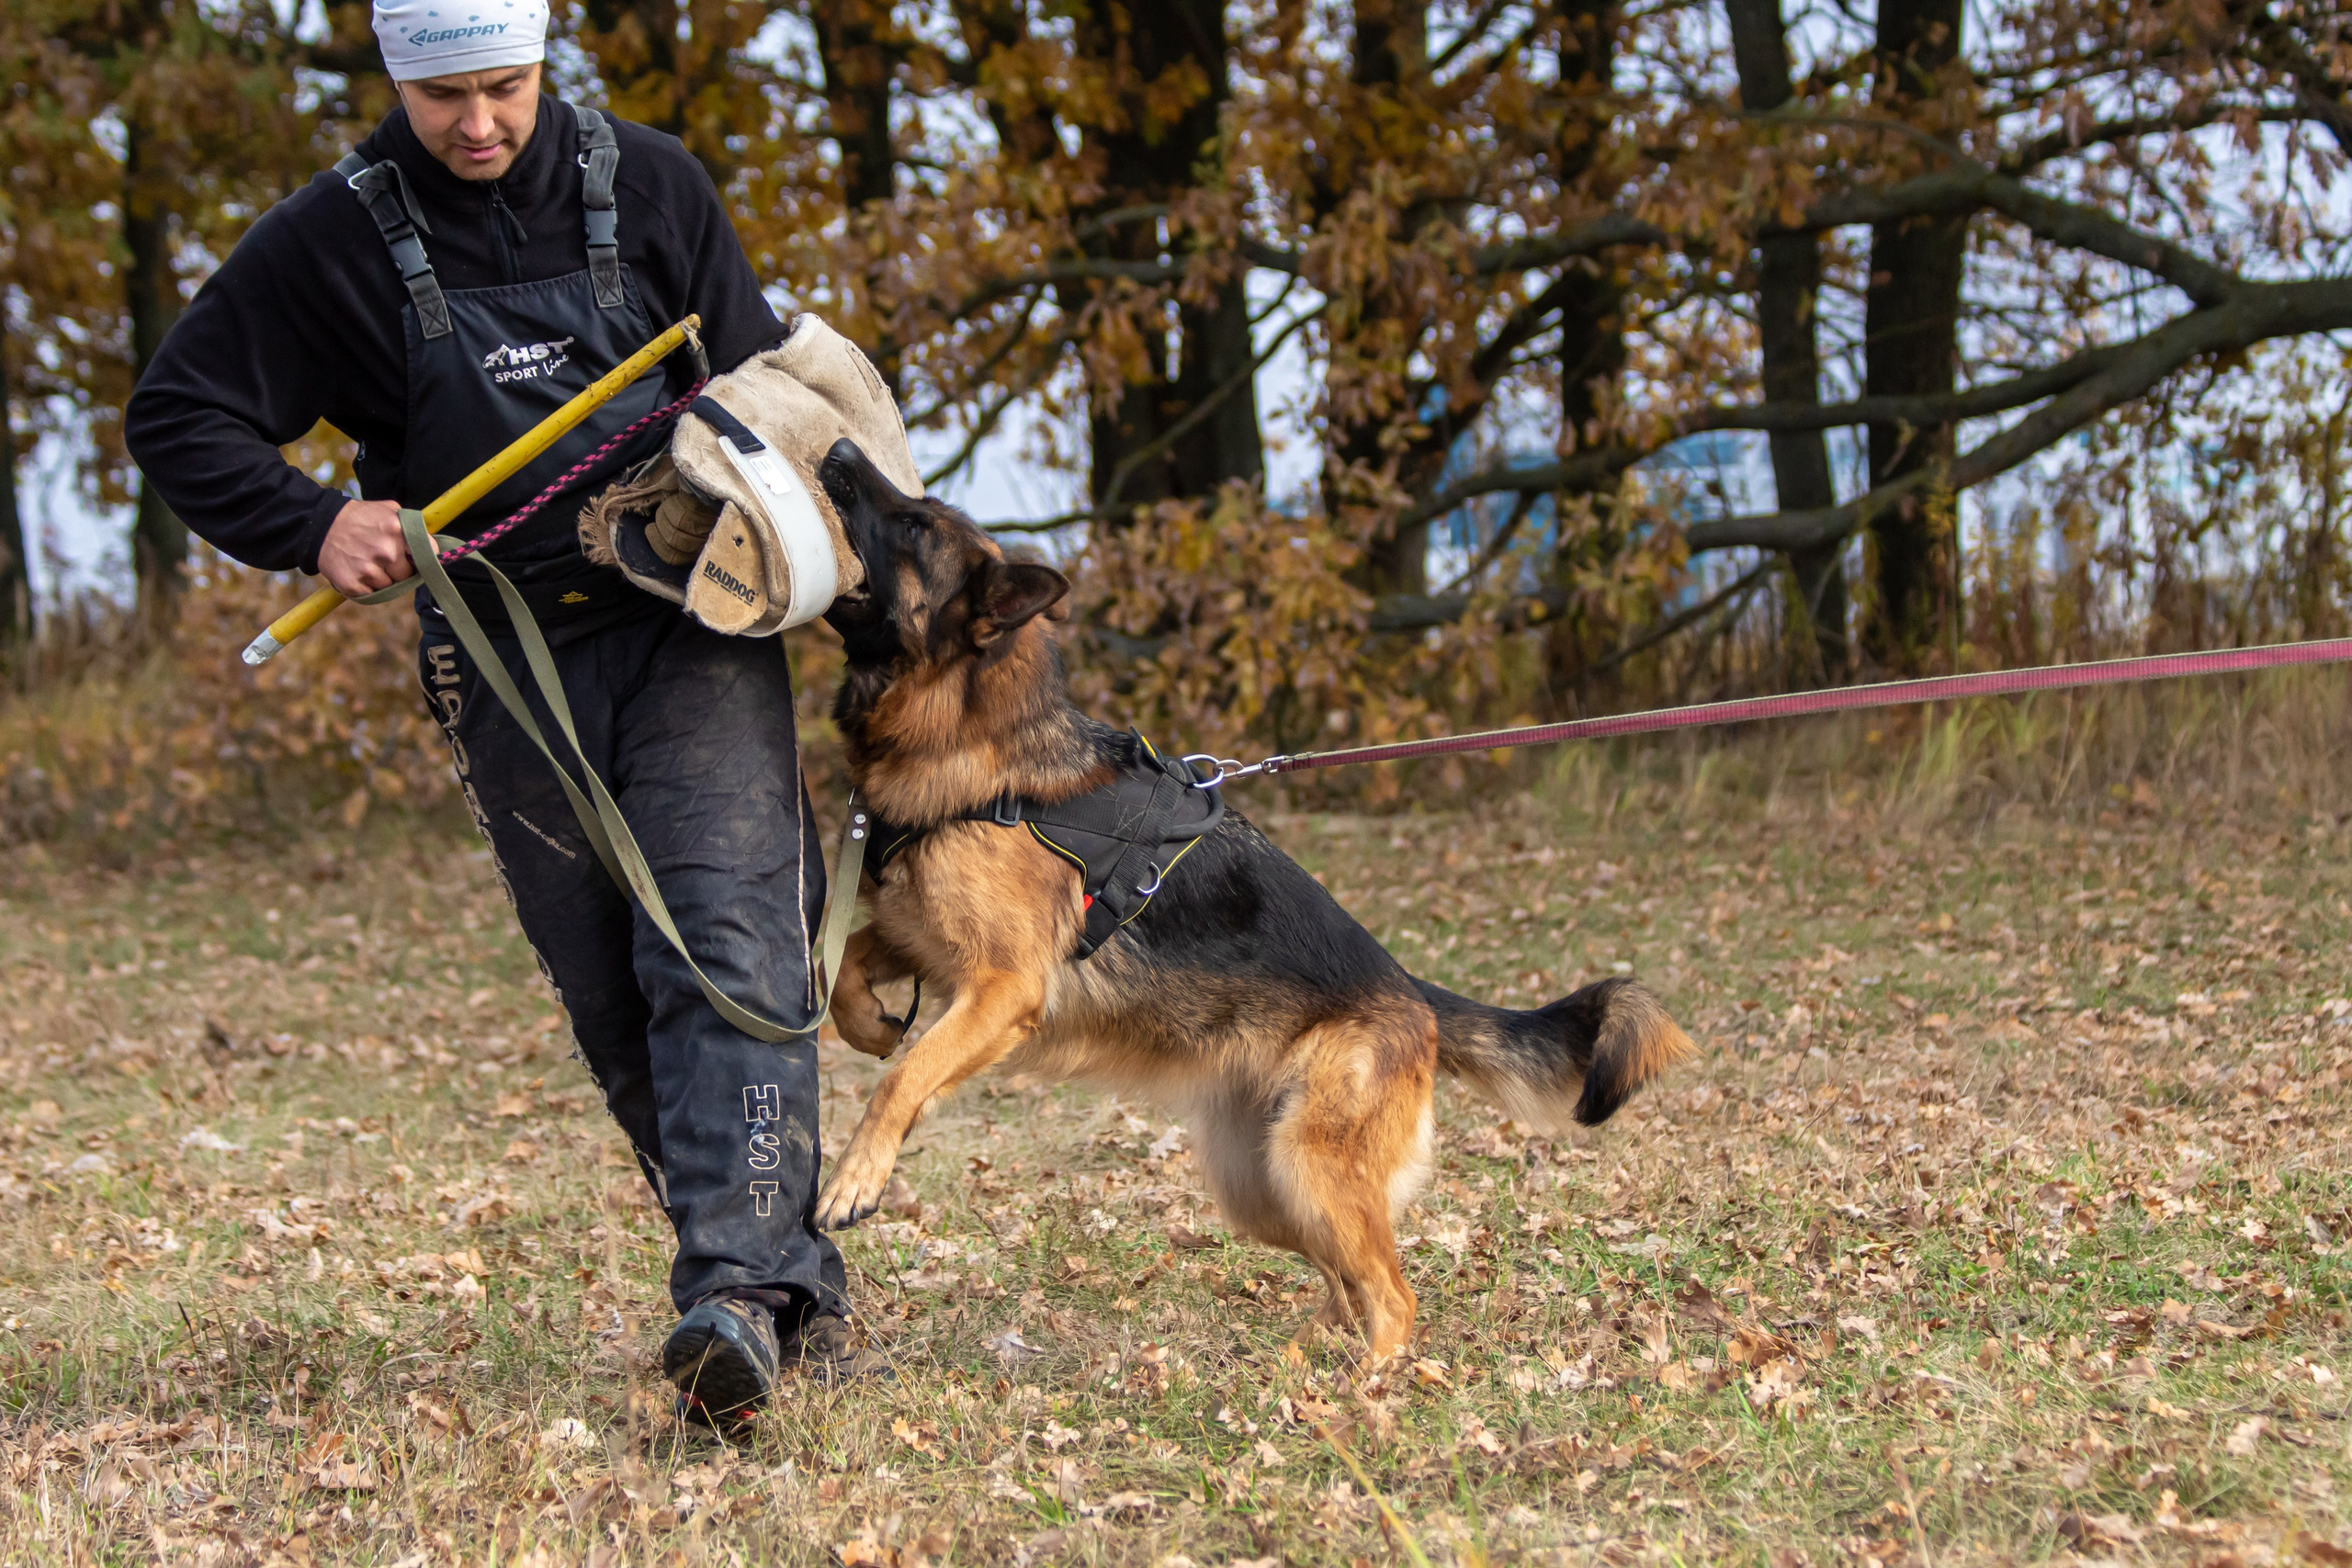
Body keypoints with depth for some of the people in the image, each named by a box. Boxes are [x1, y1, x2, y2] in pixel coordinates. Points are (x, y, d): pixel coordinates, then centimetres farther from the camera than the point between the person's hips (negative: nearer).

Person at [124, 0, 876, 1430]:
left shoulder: (649, 186, 2)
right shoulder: (336, 240, 0)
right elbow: (177, 418, 4)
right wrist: (312, 524, -11)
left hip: (696, 630, -1)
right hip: (510, 671, 1)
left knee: (729, 943, -19)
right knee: (612, 1003, 4)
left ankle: (737, 1292, -28)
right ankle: (803, 1287, 16)